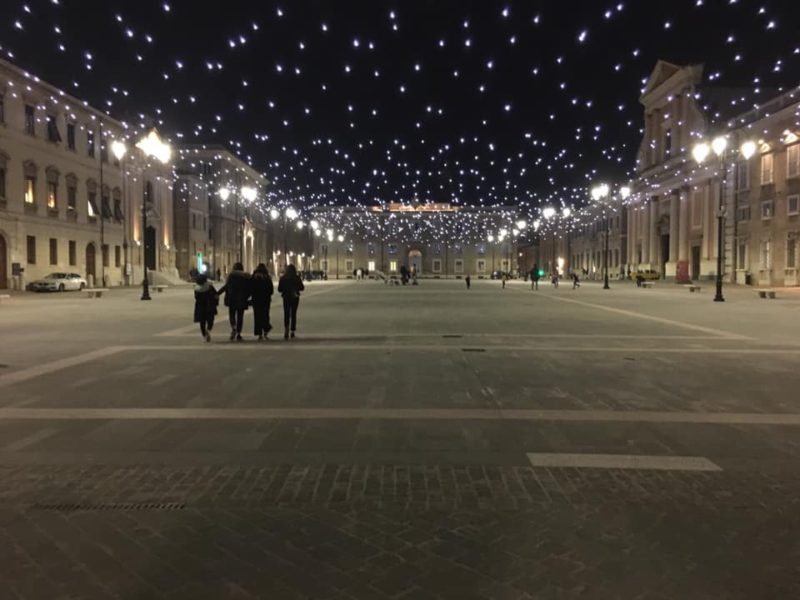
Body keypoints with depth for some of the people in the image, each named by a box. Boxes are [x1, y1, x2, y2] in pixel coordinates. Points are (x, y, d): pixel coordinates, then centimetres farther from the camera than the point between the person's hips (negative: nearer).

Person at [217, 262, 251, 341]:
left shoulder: (231, 275, -3)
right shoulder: (247, 276, 5)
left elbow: (226, 286, -9)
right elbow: (249, 289, 4)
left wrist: (217, 293, -2)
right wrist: (246, 297, 15)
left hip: (232, 299, -2)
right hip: (242, 300, 2)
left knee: (232, 314, 7)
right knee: (240, 316, 8)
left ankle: (233, 328, -19)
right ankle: (238, 333, 7)